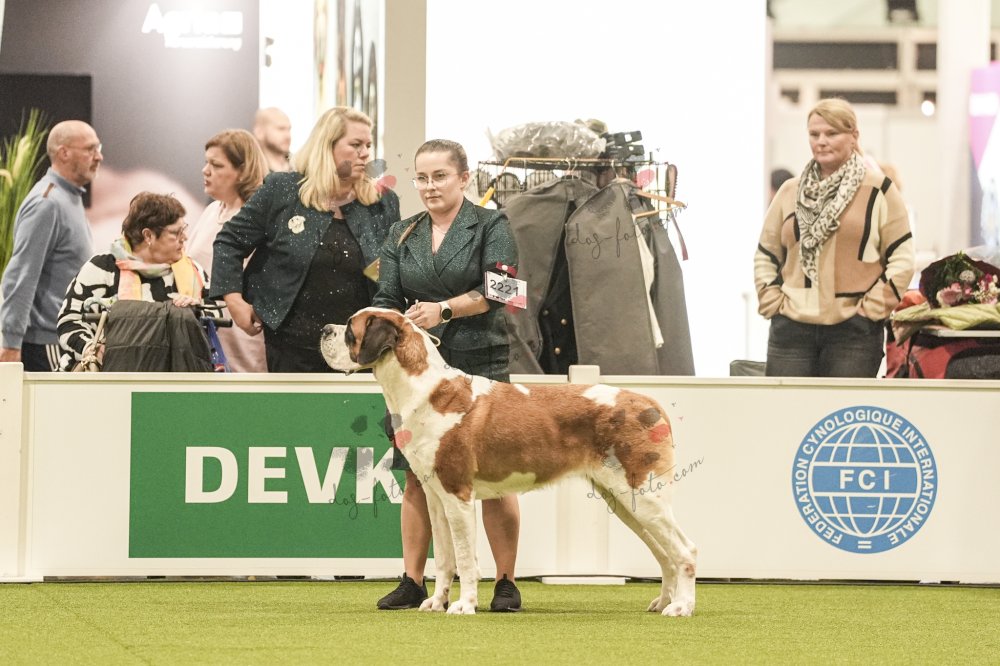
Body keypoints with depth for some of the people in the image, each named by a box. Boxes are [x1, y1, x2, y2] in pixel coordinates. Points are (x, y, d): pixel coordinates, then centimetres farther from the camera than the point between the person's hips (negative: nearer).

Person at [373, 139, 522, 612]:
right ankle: (412, 582, 7)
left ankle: (506, 583, 3)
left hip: (480, 364, -3)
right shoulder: (402, 236, 14)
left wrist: (443, 309, -19)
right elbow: (387, 300, 9)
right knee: (418, 477, 2)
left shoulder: (490, 226, 2)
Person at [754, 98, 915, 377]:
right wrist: (771, 300, 6)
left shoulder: (878, 191, 2)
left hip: (854, 332, -3)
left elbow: (901, 257, 1)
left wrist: (872, 307, -6)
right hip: (792, 329, 3)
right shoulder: (791, 192, 13)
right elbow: (766, 254, 20)